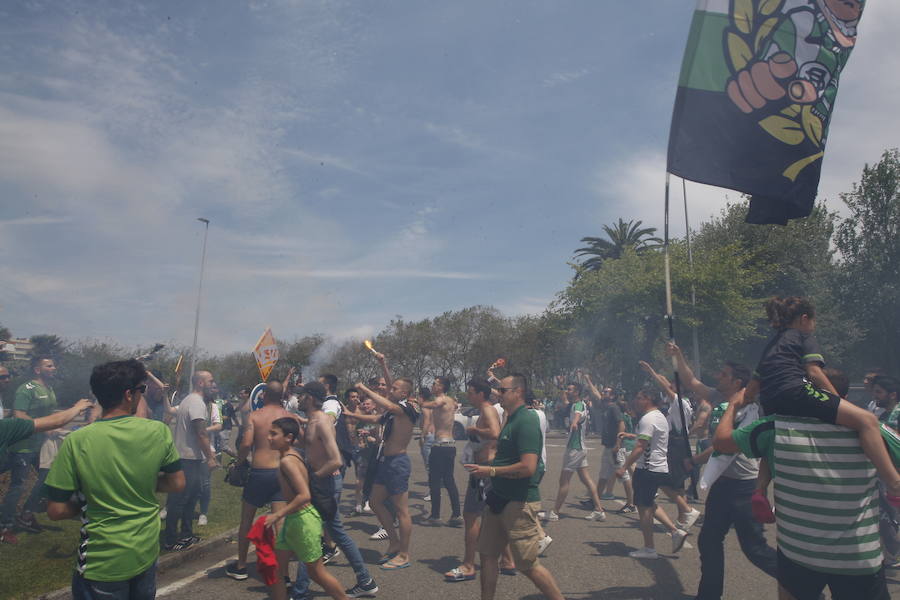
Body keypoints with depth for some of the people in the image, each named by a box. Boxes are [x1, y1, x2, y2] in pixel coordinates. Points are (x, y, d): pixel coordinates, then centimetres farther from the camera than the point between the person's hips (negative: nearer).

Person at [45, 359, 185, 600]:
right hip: (147, 552, 3)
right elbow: (177, 484, -4)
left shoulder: (76, 442, -18)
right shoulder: (159, 432, -14)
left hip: (102, 562, -2)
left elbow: (56, 510, -13)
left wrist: (87, 501, 5)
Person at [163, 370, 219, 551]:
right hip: (189, 459, -10)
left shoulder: (189, 400, 15)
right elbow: (201, 434, -20)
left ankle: (186, 535, 27)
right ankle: (171, 540, 8)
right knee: (179, 500, -1)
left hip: (185, 457, 10)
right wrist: (210, 458, -16)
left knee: (190, 498, 17)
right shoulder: (197, 403, -17)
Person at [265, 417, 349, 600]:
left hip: (302, 520, -9)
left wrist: (278, 515, -26)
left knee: (316, 571, 7)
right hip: (292, 522, 9)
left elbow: (304, 495, -31)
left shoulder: (286, 460, -23)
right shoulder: (292, 455, 5)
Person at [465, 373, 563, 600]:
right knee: (488, 554, 14)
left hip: (520, 502, -9)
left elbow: (527, 467, -27)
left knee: (528, 564, 1)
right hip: (500, 498, 10)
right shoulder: (511, 420, 12)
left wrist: (491, 471, -18)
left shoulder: (526, 421, -19)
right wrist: (486, 468, 9)